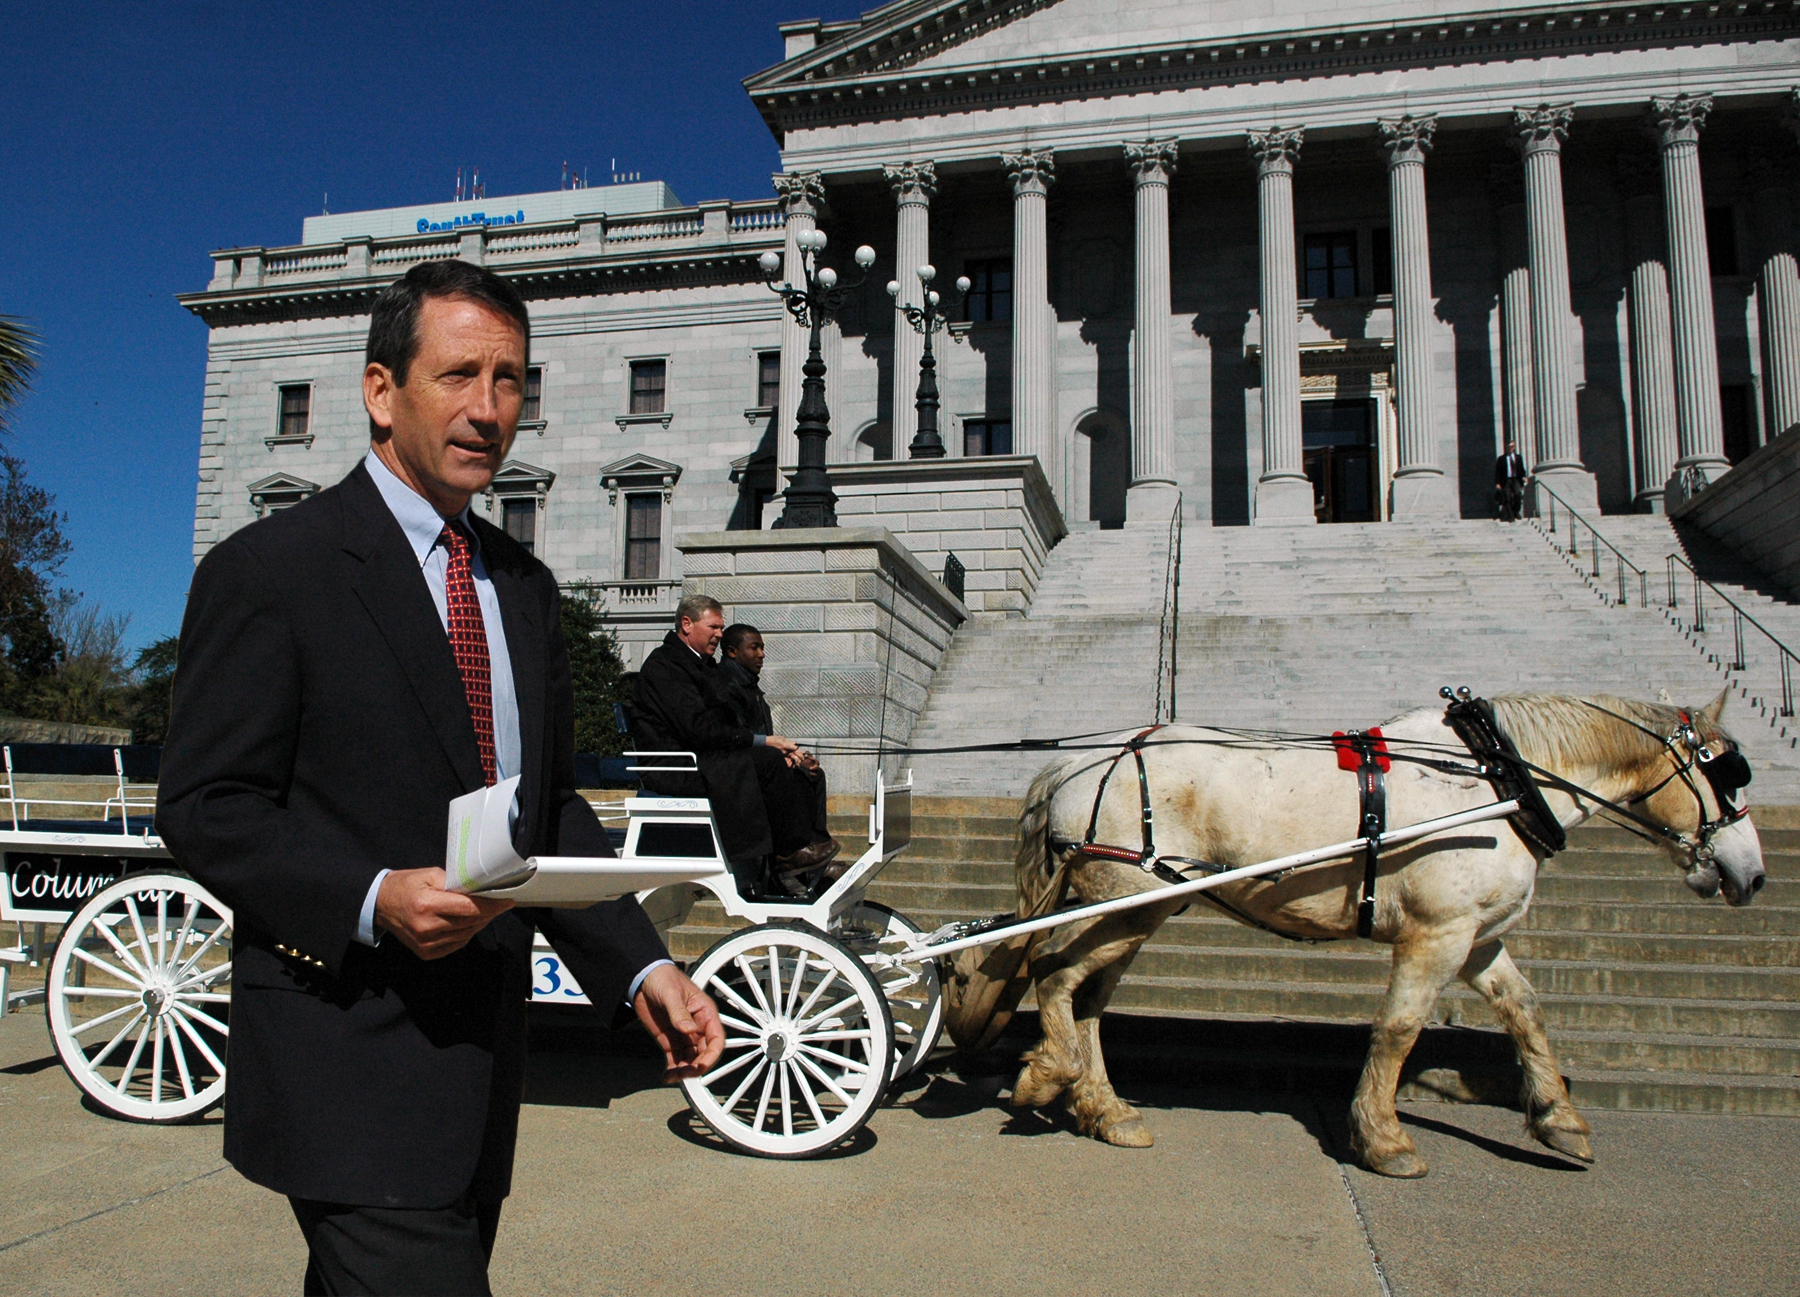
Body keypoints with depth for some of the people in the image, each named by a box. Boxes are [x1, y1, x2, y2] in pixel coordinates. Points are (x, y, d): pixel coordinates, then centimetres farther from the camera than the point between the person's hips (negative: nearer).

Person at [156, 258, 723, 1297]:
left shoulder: (524, 585, 12)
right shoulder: (270, 570, -7)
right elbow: (206, 807, -9)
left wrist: (642, 968, 2)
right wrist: (372, 899, -25)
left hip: (482, 1055, 6)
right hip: (350, 1069, -6)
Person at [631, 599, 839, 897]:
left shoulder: (704, 664, 20)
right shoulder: (663, 665, -10)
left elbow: (728, 724, 14)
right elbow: (698, 729, -21)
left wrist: (778, 749, -4)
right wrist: (764, 741, -20)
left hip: (703, 758, 9)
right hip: (674, 768, -9)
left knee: (790, 767, -8)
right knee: (769, 762, -24)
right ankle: (791, 852, -15)